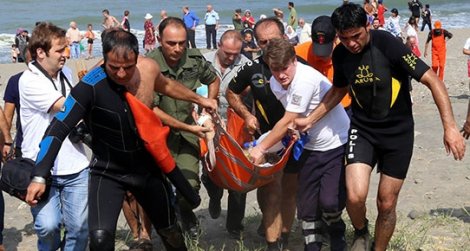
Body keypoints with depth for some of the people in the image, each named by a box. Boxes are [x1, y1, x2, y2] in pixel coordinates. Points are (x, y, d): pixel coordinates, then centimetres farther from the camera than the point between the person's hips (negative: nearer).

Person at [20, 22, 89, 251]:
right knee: (48, 226, -15)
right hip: (41, 168, -6)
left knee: (79, 227, 4)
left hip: (75, 166, 6)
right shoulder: (30, 80, -11)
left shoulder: (66, 73, 10)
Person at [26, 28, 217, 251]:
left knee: (169, 229, 20)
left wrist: (199, 100, 26)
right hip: (108, 171, -4)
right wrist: (39, 176, -34)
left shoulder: (148, 68, -12)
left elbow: (166, 85, 12)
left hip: (148, 166, 5)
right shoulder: (91, 86, -29)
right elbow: (58, 129, -26)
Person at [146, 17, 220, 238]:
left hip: (189, 131, 3)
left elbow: (214, 80, 18)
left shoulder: (194, 58, -4)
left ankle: (185, 211, 26)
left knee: (190, 186, -9)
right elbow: (151, 110, -16)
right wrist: (187, 127, -16)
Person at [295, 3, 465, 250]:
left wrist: (449, 126, -28)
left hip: (398, 131, -2)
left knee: (386, 204, 5)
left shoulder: (388, 44, -22)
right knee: (355, 196, -17)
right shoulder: (340, 54, -6)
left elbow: (432, 80, -21)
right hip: (362, 129, 2)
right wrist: (310, 120, 6)